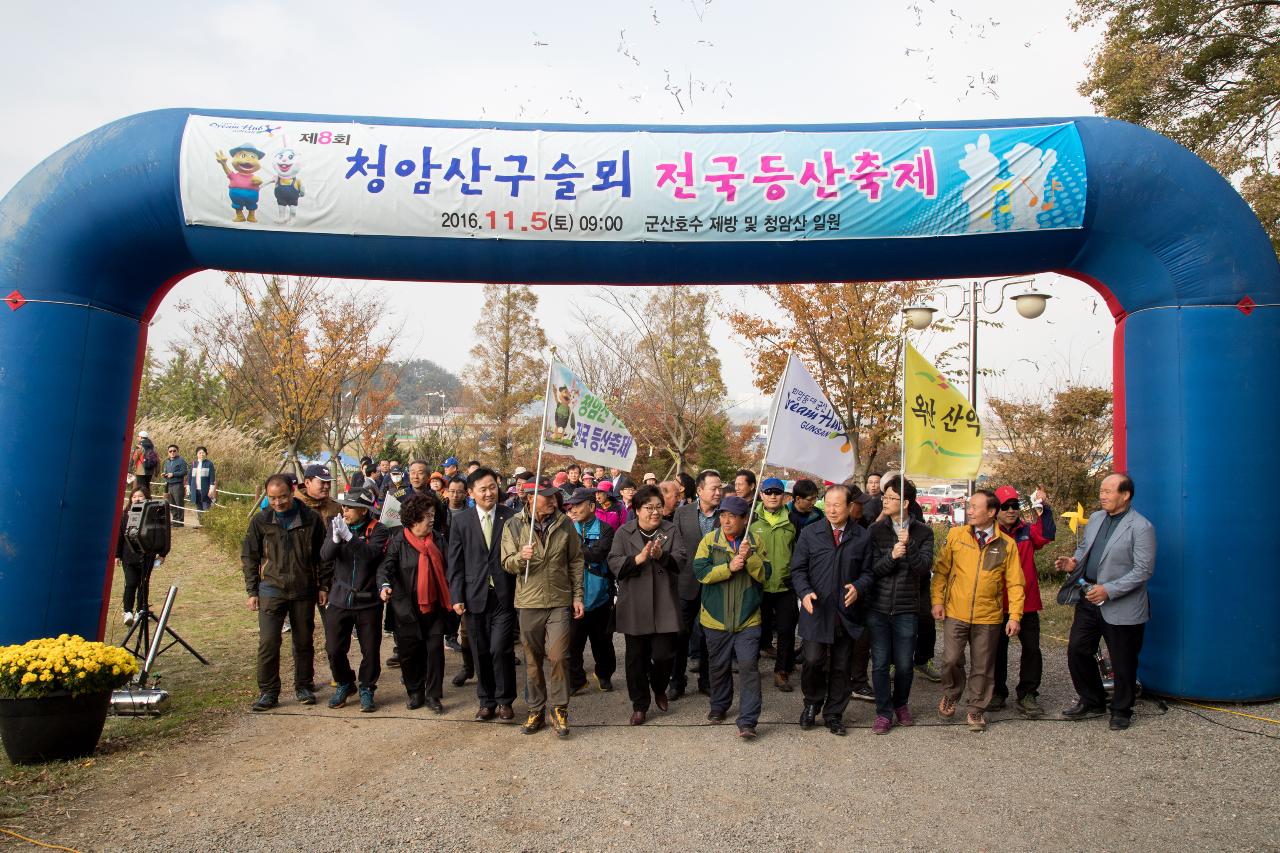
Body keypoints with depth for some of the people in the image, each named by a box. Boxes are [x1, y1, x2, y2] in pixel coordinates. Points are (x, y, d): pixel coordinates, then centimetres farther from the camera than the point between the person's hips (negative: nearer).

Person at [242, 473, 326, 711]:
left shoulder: (311, 519, -2)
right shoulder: (260, 520, -1)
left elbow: (321, 555, 4)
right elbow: (249, 557, 5)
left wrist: (323, 586, 2)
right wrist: (252, 591, 1)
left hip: (304, 591, 0)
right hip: (271, 591, 0)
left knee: (304, 642, 10)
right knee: (268, 642, -4)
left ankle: (304, 687, 24)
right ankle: (268, 691, 9)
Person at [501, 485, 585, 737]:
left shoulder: (564, 524, 2)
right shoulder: (514, 526, -1)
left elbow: (575, 562, 7)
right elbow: (507, 564, -1)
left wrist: (577, 596, 3)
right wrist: (521, 557, -23)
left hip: (559, 602, 0)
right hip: (528, 603, 1)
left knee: (558, 656, -9)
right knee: (533, 660, 10)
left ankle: (560, 709, 9)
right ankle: (536, 710, 25)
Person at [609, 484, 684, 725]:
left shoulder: (670, 530, 4)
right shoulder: (624, 532, 1)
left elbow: (681, 560, -6)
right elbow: (614, 563, -8)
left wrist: (662, 556, -26)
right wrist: (638, 558, -24)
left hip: (664, 605, 0)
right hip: (634, 605, 0)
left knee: (664, 655, -2)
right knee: (636, 656, 6)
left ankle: (659, 688, 30)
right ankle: (639, 705, 22)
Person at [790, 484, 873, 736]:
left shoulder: (862, 537, 4)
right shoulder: (809, 533, 3)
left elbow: (868, 571, 7)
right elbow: (798, 569, 4)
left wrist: (859, 587, -13)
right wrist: (805, 592, -12)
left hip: (847, 613, 1)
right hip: (816, 611, -1)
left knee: (841, 667, 8)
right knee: (813, 661, -7)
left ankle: (833, 714, 25)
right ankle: (812, 704, 20)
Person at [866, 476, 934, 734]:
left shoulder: (922, 532, 1)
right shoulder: (875, 530, 1)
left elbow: (925, 567, -8)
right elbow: (872, 568, -5)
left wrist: (909, 546, -23)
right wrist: (891, 556, -23)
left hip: (906, 608, 0)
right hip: (877, 607, 0)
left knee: (904, 664, 8)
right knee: (880, 663, 3)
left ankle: (901, 704, 33)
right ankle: (884, 713, 17)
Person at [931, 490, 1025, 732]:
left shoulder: (1006, 545, -1)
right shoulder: (956, 535, -1)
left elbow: (1014, 583, 1)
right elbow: (941, 570, 4)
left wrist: (1015, 616, -4)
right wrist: (937, 600, -2)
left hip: (988, 617, 0)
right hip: (955, 613, 0)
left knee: (982, 666, 9)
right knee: (951, 659, 0)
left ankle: (976, 710, 26)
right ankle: (950, 695, 28)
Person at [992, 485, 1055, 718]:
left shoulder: (1027, 531, 4)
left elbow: (1047, 535, -16)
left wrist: (1043, 508, -23)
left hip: (1027, 604, 2)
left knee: (1032, 649, 3)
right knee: (998, 649, 11)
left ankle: (1027, 694, 16)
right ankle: (998, 692, 25)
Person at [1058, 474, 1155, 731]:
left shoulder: (1141, 527, -14)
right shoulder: (1095, 519, 9)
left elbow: (1143, 571, -16)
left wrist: (1108, 590, -21)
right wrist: (1074, 562, -1)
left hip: (1122, 606, -6)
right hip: (1088, 599, 7)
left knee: (1122, 662, 8)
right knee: (1077, 651, 9)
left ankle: (1121, 711, 28)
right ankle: (1091, 702, 28)